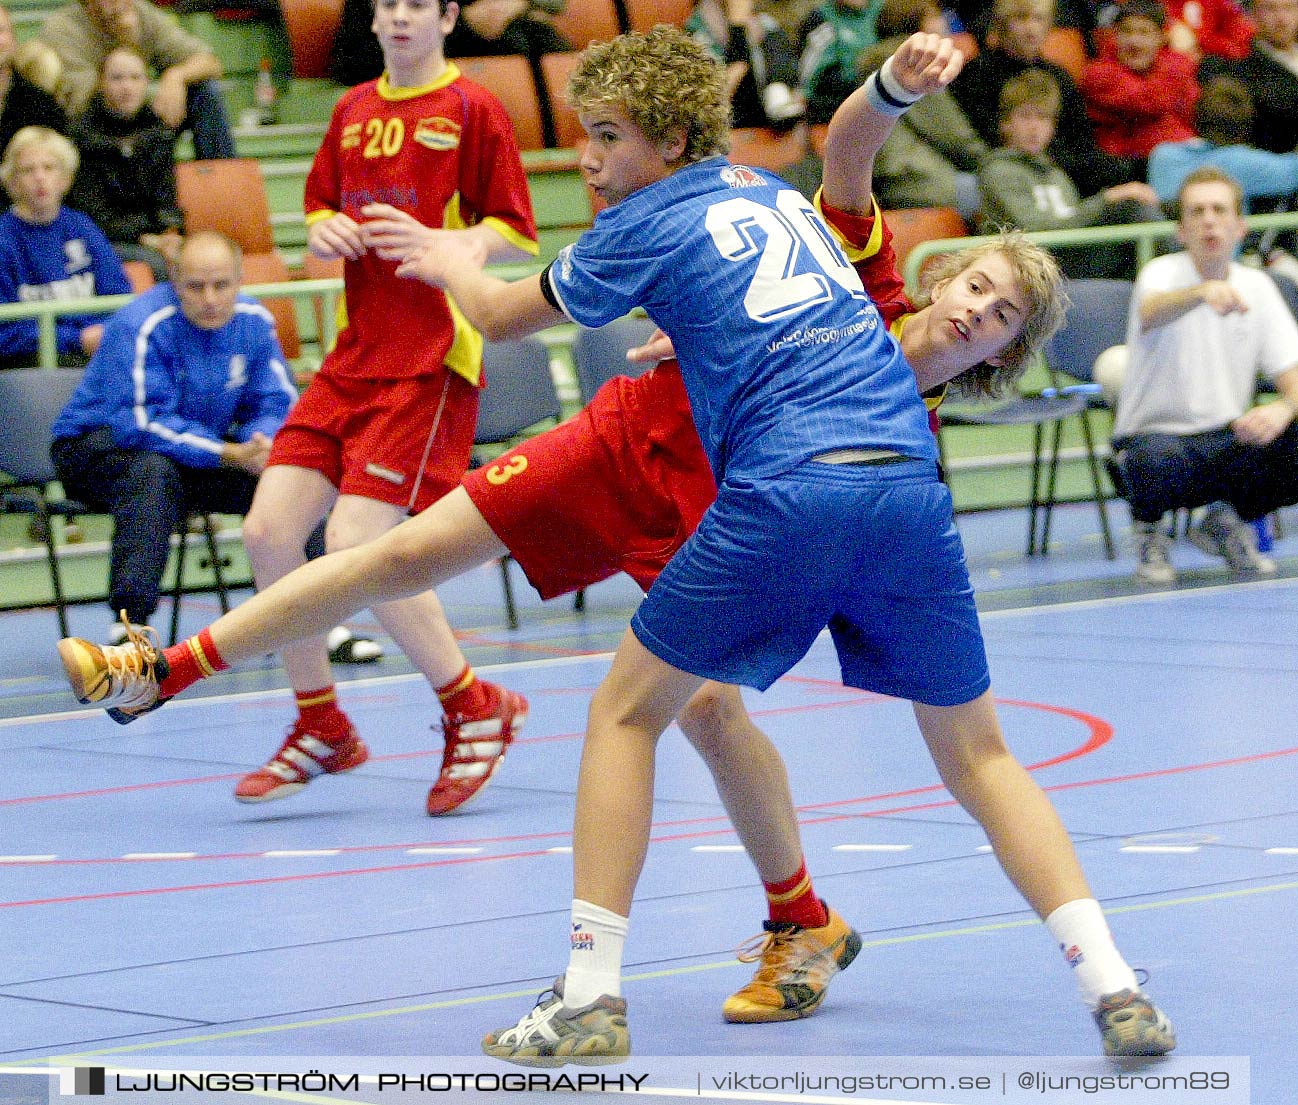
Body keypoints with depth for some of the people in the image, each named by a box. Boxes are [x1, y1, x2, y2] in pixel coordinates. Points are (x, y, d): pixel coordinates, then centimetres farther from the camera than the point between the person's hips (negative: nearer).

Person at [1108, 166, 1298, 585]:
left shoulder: (1257, 286, 4)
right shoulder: (1162, 273, -10)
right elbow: (1151, 311, -36)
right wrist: (1203, 291, -59)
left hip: (1229, 441, 5)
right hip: (1154, 436, -4)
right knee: (1157, 459, -40)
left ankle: (1226, 522, 7)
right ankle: (1148, 531, -3)